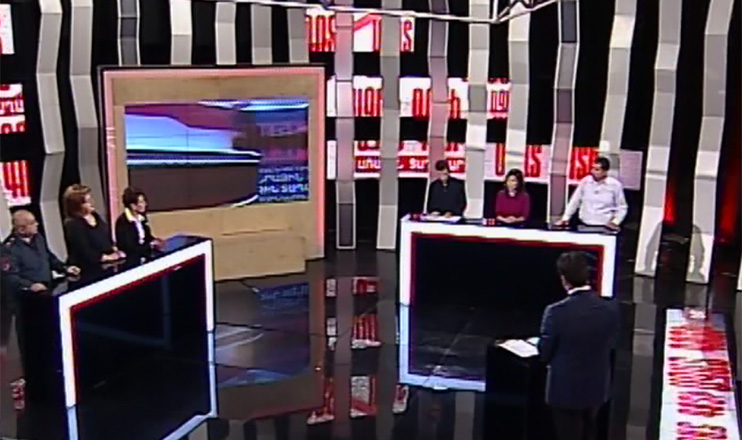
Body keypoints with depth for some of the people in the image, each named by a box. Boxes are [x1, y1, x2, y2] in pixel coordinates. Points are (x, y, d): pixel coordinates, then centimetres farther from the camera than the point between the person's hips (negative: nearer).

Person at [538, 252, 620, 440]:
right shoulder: (610, 309, -12)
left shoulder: (556, 312, -24)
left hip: (566, 389, -4)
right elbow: (610, 345, 3)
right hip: (597, 388, 4)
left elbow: (545, 353, -12)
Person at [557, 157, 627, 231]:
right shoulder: (585, 181, 1)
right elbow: (574, 201, 8)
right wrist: (565, 218, 4)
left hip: (604, 227, -1)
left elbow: (622, 207, 6)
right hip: (584, 225, 2)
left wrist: (615, 222, -6)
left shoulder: (615, 185, -3)